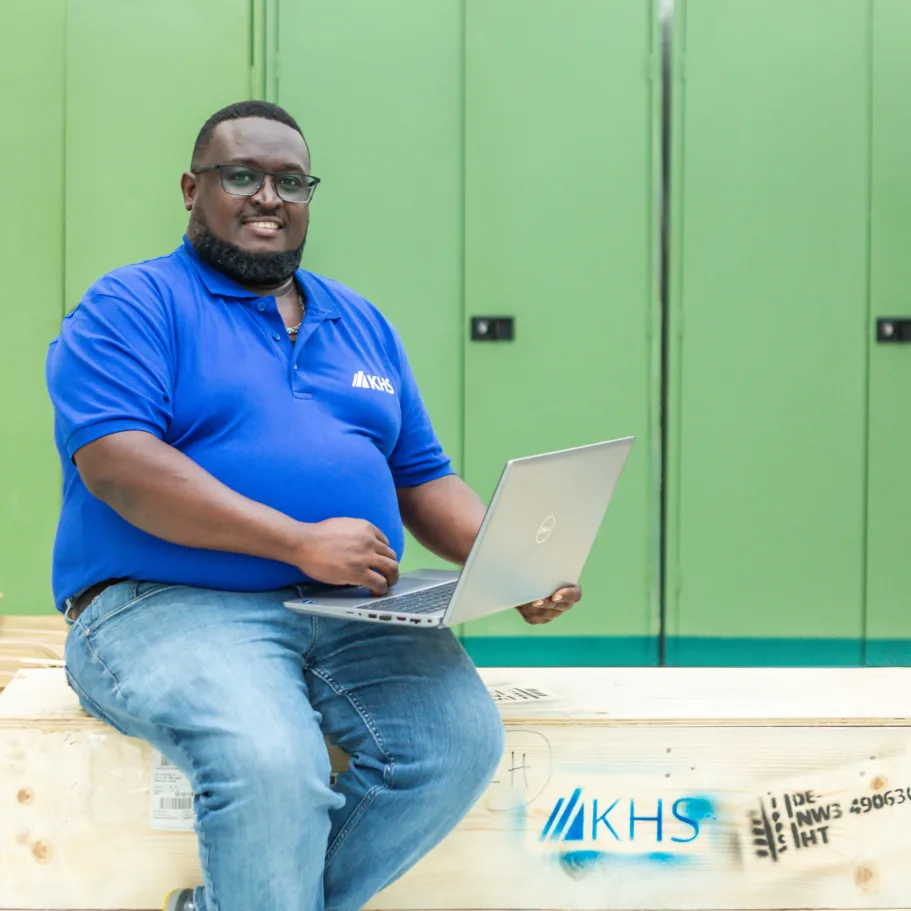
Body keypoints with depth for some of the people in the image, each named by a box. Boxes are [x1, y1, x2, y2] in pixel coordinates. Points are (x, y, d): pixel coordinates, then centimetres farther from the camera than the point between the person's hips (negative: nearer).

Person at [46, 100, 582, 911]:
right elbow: (112, 463, -14)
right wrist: (301, 541, -20)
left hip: (352, 613, 6)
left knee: (463, 738, -21)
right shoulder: (130, 307, 2)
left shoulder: (362, 325, 21)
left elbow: (425, 480, 21)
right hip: (168, 603, -5)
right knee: (270, 761, -35)